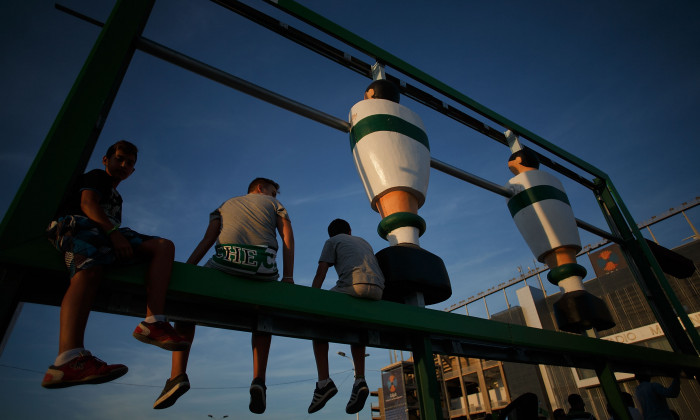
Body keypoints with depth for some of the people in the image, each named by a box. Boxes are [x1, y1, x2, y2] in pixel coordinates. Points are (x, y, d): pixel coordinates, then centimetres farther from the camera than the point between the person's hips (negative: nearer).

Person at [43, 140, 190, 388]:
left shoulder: (115, 197, 39)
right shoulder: (96, 176, 17)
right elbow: (87, 203, -4)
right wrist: (113, 231, -19)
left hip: (107, 236, 7)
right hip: (77, 224, -6)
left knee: (164, 246, -14)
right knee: (89, 269, -38)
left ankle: (152, 322, -33)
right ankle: (69, 358, -58)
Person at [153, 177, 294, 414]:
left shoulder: (226, 204, 31)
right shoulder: (274, 204, 26)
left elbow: (206, 241, 17)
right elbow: (287, 235, 9)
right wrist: (288, 277, 4)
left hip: (226, 262, 0)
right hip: (264, 270, 0)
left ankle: (178, 374, 7)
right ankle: (259, 380, 11)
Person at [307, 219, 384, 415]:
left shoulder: (332, 241, 21)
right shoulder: (364, 242, 36)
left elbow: (320, 274, 9)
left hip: (353, 285, -5)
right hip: (377, 290, 6)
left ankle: (324, 380, -1)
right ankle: (359, 380, 12)